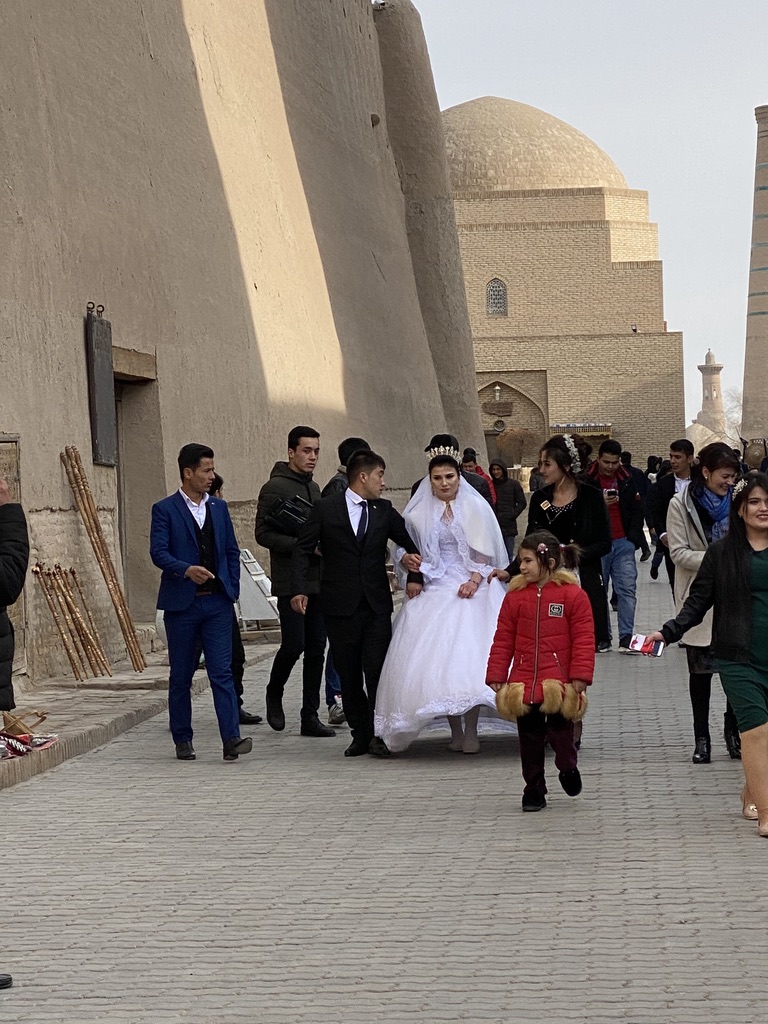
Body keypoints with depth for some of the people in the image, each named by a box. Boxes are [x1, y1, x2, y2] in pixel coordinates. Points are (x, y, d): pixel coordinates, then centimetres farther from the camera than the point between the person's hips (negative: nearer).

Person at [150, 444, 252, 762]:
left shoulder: (219, 507, 12)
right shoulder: (164, 509, -3)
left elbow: (232, 551, 17)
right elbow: (158, 553, -12)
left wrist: (232, 590, 8)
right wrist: (186, 570, -29)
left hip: (217, 603, 3)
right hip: (181, 604, -3)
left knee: (222, 672, -7)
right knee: (181, 676, 6)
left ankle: (231, 739, -13)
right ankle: (183, 741, 15)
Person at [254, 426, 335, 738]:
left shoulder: (313, 487, 18)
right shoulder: (275, 487, -7)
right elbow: (263, 534, -13)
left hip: (318, 580, 7)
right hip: (290, 581, -7)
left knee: (316, 648, 4)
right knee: (294, 644, -12)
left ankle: (310, 716, 8)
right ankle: (274, 693, 16)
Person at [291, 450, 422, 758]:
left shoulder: (384, 510, 10)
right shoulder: (326, 508, 1)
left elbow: (411, 543, 19)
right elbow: (303, 550, 0)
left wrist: (414, 572, 1)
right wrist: (299, 590, -11)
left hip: (377, 605, 2)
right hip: (340, 605, -1)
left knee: (377, 669, -8)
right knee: (349, 674, 4)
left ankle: (379, 733, -1)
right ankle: (360, 734, 13)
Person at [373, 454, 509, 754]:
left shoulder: (475, 508, 6)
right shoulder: (419, 514, 9)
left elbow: (485, 552, 3)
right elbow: (407, 552, 16)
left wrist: (475, 580, -11)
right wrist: (412, 578, -2)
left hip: (471, 589, -2)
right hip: (434, 592, 2)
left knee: (470, 655, -13)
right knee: (437, 658, -9)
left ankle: (471, 731, -9)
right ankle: (455, 731, -3)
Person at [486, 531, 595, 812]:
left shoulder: (573, 595, -4)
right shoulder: (515, 596, 5)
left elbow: (584, 639, -4)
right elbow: (503, 641, 8)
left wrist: (579, 677, -10)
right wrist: (496, 677, 3)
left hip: (559, 682, -3)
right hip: (523, 682, 3)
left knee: (560, 730, -2)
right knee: (530, 737, 7)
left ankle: (568, 768, 27)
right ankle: (534, 788, 18)